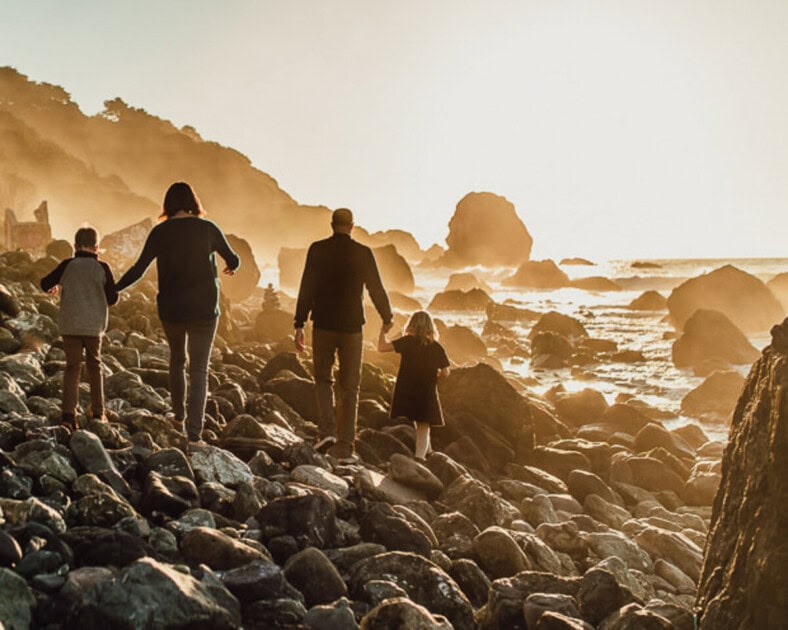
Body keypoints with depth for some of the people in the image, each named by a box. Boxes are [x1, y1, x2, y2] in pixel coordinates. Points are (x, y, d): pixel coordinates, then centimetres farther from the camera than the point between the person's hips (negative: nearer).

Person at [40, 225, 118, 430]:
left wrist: (51, 287, 26)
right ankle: (97, 412, 21)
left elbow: (45, 283, 2)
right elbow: (113, 298, -3)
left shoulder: (67, 265, -5)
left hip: (70, 325, 0)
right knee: (94, 366, 16)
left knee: (72, 367, 4)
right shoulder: (102, 268, -6)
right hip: (94, 326, 0)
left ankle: (69, 413, -10)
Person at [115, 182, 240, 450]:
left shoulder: (159, 232, -3)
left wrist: (114, 289, 14)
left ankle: (179, 415, 36)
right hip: (204, 310, -2)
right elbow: (233, 261, 5)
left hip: (170, 310, 2)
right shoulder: (207, 229, -5)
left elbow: (138, 269, -1)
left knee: (176, 360, 25)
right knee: (199, 369, 1)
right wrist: (230, 268, 29)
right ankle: (194, 433, -7)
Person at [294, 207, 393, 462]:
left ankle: (327, 429, -3)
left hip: (323, 325, 0)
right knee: (349, 387, 7)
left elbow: (306, 288, -5)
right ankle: (344, 446, 5)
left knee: (323, 377, 17)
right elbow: (376, 289, 4)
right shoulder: (363, 253, -1)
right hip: (352, 327, 0)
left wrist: (299, 324, -2)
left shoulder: (317, 250, -2)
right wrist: (387, 318, 20)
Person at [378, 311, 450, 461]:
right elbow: (445, 373, 3)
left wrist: (383, 330, 0)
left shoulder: (408, 341, -7)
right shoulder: (437, 347, 0)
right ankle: (421, 453, -12)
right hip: (427, 393, 1)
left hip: (405, 392, -1)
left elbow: (382, 347, -16)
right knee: (423, 426, 5)